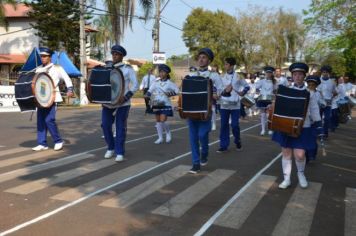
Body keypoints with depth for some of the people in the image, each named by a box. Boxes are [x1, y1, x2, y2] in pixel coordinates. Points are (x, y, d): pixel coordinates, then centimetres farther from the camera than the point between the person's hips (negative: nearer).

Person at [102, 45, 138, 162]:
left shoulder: (127, 69, -2)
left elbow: (135, 85, -6)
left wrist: (126, 97, -19)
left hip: (122, 103, -4)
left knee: (120, 127, -2)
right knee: (106, 125, 3)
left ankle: (120, 152, 5)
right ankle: (111, 148, 22)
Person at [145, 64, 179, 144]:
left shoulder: (169, 83, -3)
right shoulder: (156, 82, 5)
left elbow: (177, 90, 1)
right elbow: (150, 91, 8)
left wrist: (170, 94, -14)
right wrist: (148, 94, -12)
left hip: (165, 104, -4)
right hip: (156, 104, 4)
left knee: (163, 120, -11)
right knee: (158, 121, 6)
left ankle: (168, 133, 18)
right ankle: (160, 138, 17)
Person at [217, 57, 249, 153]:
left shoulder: (238, 76, -2)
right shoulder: (222, 77, 6)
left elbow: (247, 86, 6)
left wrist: (242, 93, -7)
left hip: (235, 105, -3)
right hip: (224, 105, 3)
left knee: (235, 125, -1)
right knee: (224, 125, 2)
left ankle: (237, 141, 24)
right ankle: (224, 145, 10)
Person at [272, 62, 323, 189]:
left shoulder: (309, 93, 0)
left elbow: (314, 111, 2)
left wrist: (319, 127, -2)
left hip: (302, 127, -2)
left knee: (300, 155, -5)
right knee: (286, 153, 7)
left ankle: (301, 173, 25)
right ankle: (287, 179, 20)